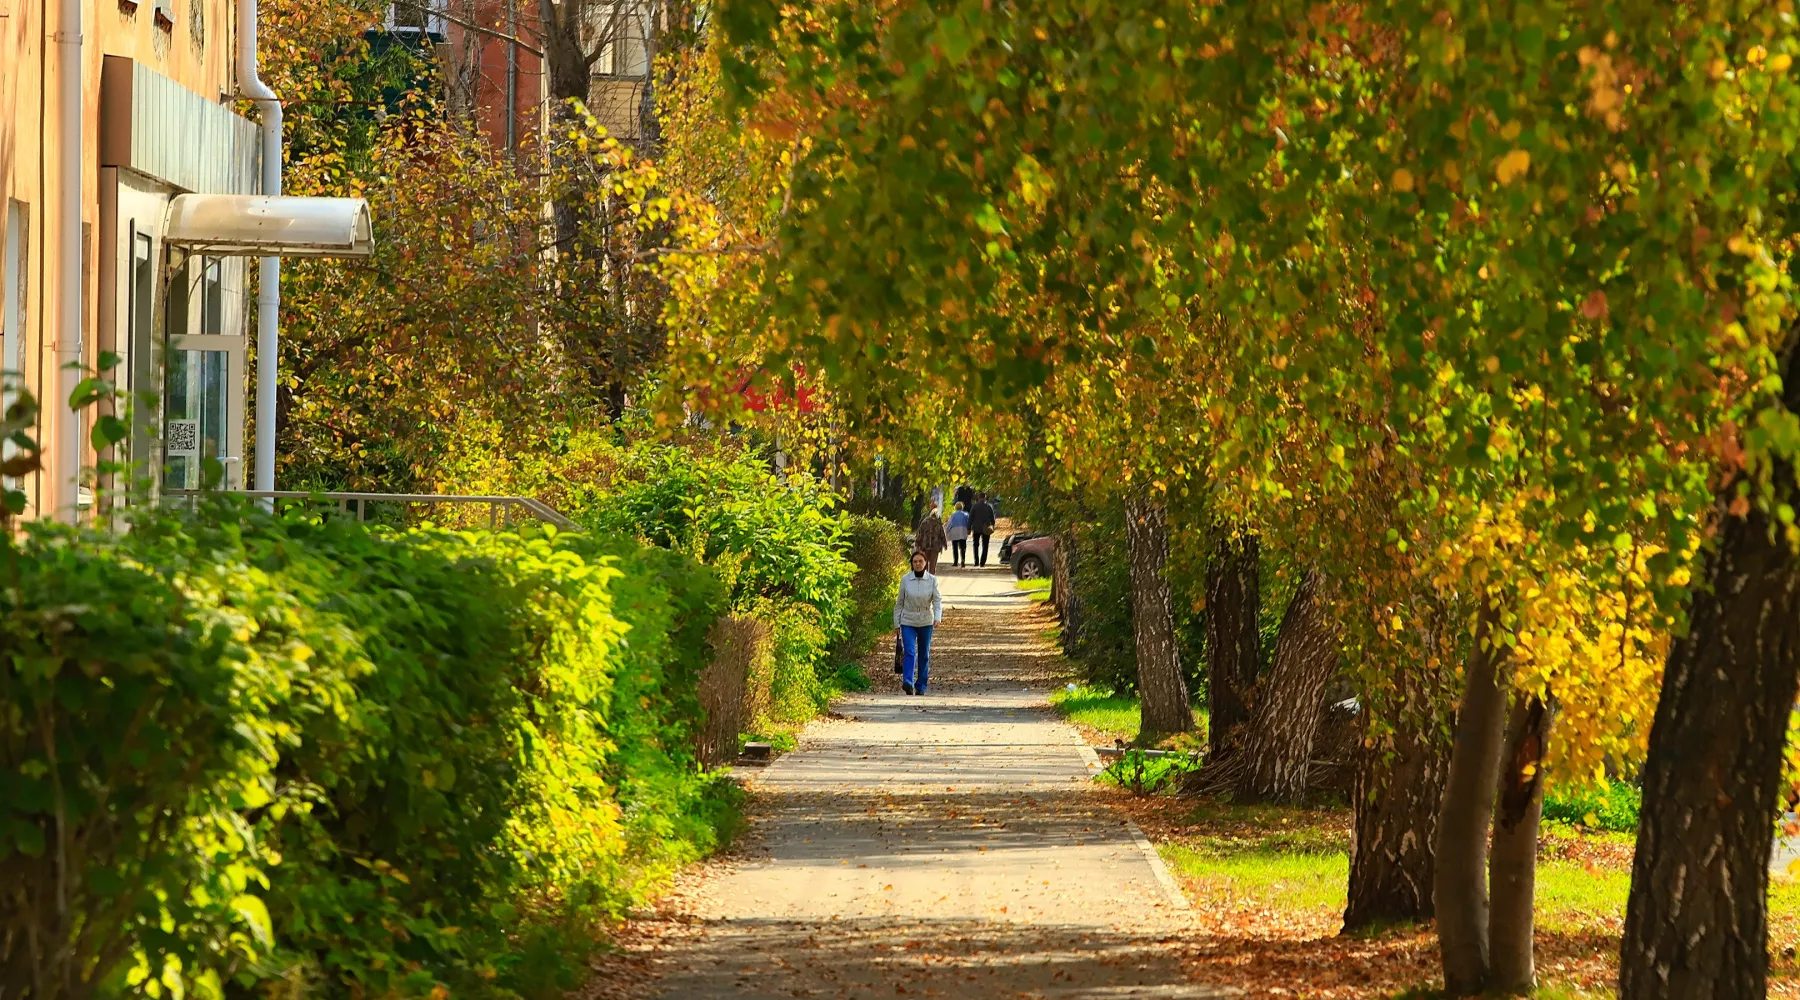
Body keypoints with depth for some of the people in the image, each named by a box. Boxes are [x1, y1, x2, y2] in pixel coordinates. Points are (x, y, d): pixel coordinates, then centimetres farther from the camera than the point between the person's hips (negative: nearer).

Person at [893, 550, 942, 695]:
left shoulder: (932, 580, -4)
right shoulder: (905, 580, -4)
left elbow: (937, 600, -7)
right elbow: (899, 602, 3)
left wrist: (938, 617, -24)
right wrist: (896, 623, 5)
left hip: (926, 622, 1)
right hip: (908, 622, -1)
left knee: (924, 655, 9)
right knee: (909, 652, -16)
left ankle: (921, 686, 19)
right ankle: (907, 682, -30)